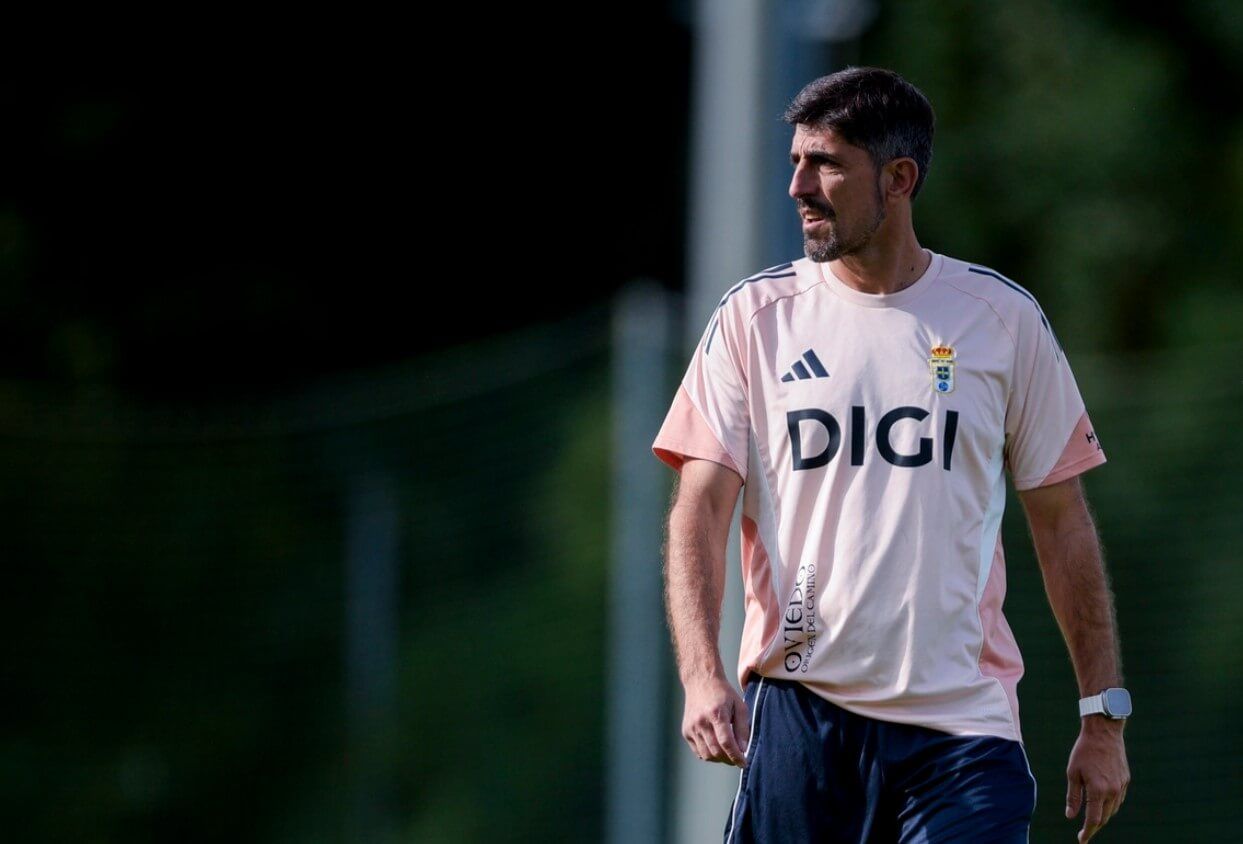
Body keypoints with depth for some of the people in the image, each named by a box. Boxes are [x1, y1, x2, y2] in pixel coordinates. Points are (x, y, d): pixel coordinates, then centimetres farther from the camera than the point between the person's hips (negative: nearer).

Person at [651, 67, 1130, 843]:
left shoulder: (1004, 319, 5)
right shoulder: (755, 317, 5)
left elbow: (1062, 521, 10)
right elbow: (700, 508, -1)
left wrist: (1104, 718, 8)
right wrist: (702, 675, -17)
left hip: (963, 716, 0)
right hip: (796, 708, 0)